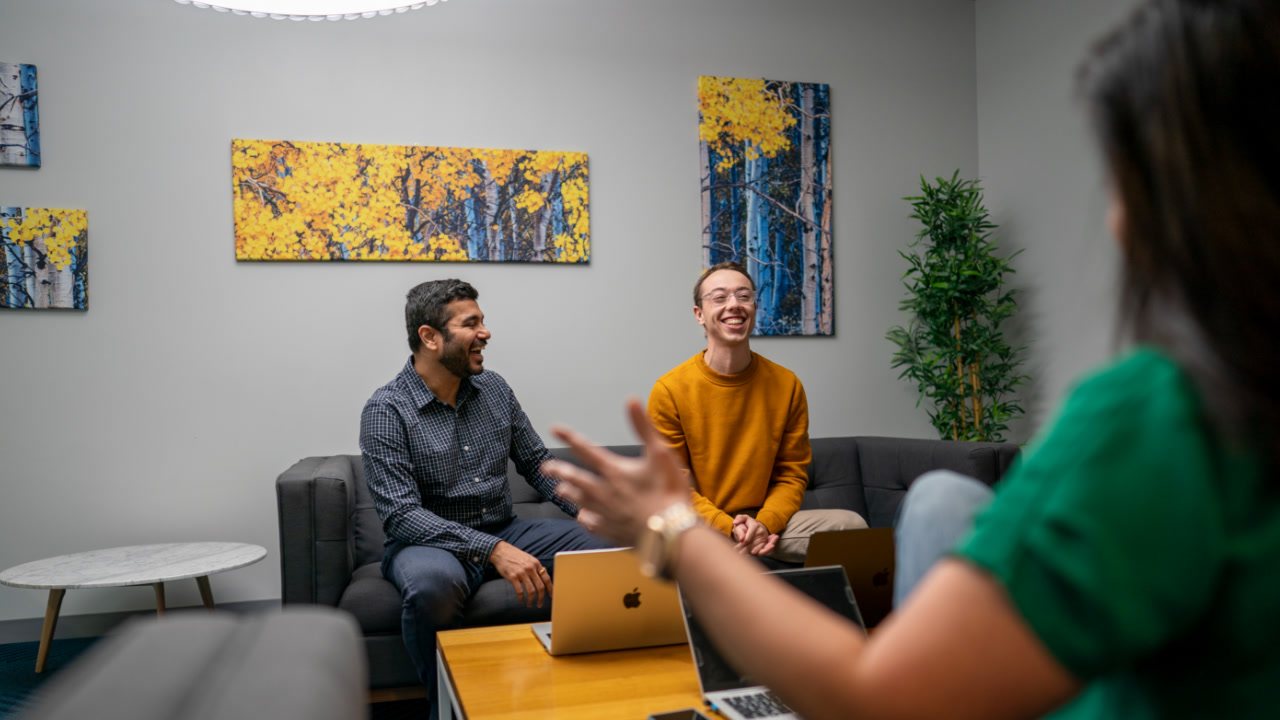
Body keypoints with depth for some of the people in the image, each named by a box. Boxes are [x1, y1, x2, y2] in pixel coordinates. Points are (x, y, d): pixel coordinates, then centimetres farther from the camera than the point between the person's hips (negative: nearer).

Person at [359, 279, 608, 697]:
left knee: (609, 550, -14)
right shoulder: (387, 411, -11)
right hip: (429, 541, -5)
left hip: (503, 533, 5)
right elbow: (400, 515, -20)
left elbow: (537, 464, 12)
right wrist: (493, 551, -31)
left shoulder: (494, 389, 6)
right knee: (433, 583, -40)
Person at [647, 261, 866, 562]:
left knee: (852, 525, -19)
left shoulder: (787, 385, 1)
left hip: (767, 520, 3)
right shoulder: (670, 391, -8)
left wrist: (764, 523, -16)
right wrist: (729, 527, -20)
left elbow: (792, 475, 5)